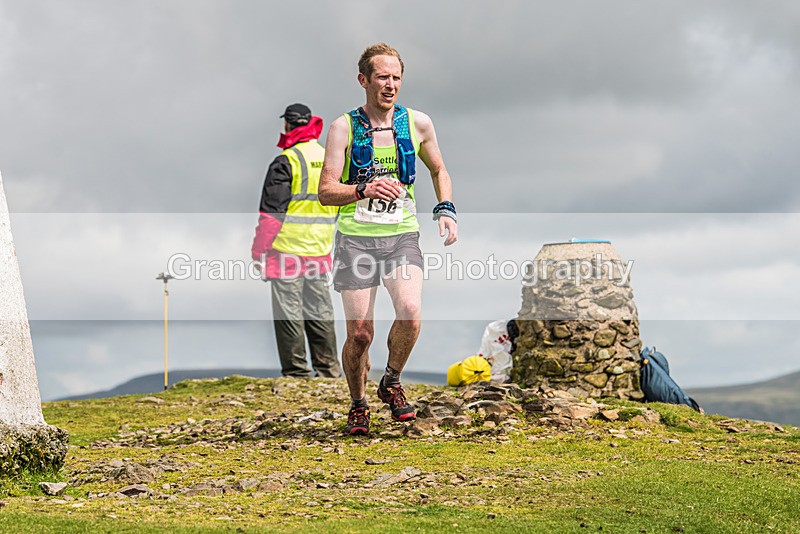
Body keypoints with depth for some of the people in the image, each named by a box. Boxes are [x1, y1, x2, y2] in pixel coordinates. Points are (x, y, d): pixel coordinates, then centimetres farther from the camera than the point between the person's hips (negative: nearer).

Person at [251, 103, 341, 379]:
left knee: (289, 311, -1)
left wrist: (259, 249, -5)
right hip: (320, 250, 7)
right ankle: (328, 370, 14)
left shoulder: (286, 162, -11)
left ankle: (296, 373, 0)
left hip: (288, 249, -6)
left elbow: (272, 210, -13)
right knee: (320, 310, 12)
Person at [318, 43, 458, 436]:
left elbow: (439, 171, 23)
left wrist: (445, 209, 6)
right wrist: (364, 189, -24)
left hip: (402, 235, 1)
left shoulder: (417, 123, 6)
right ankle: (358, 405, 22)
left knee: (410, 311, -22)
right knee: (360, 332, -3)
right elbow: (325, 192, -7)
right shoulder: (344, 128, -1)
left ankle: (391, 383, 5)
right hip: (356, 238, -1)